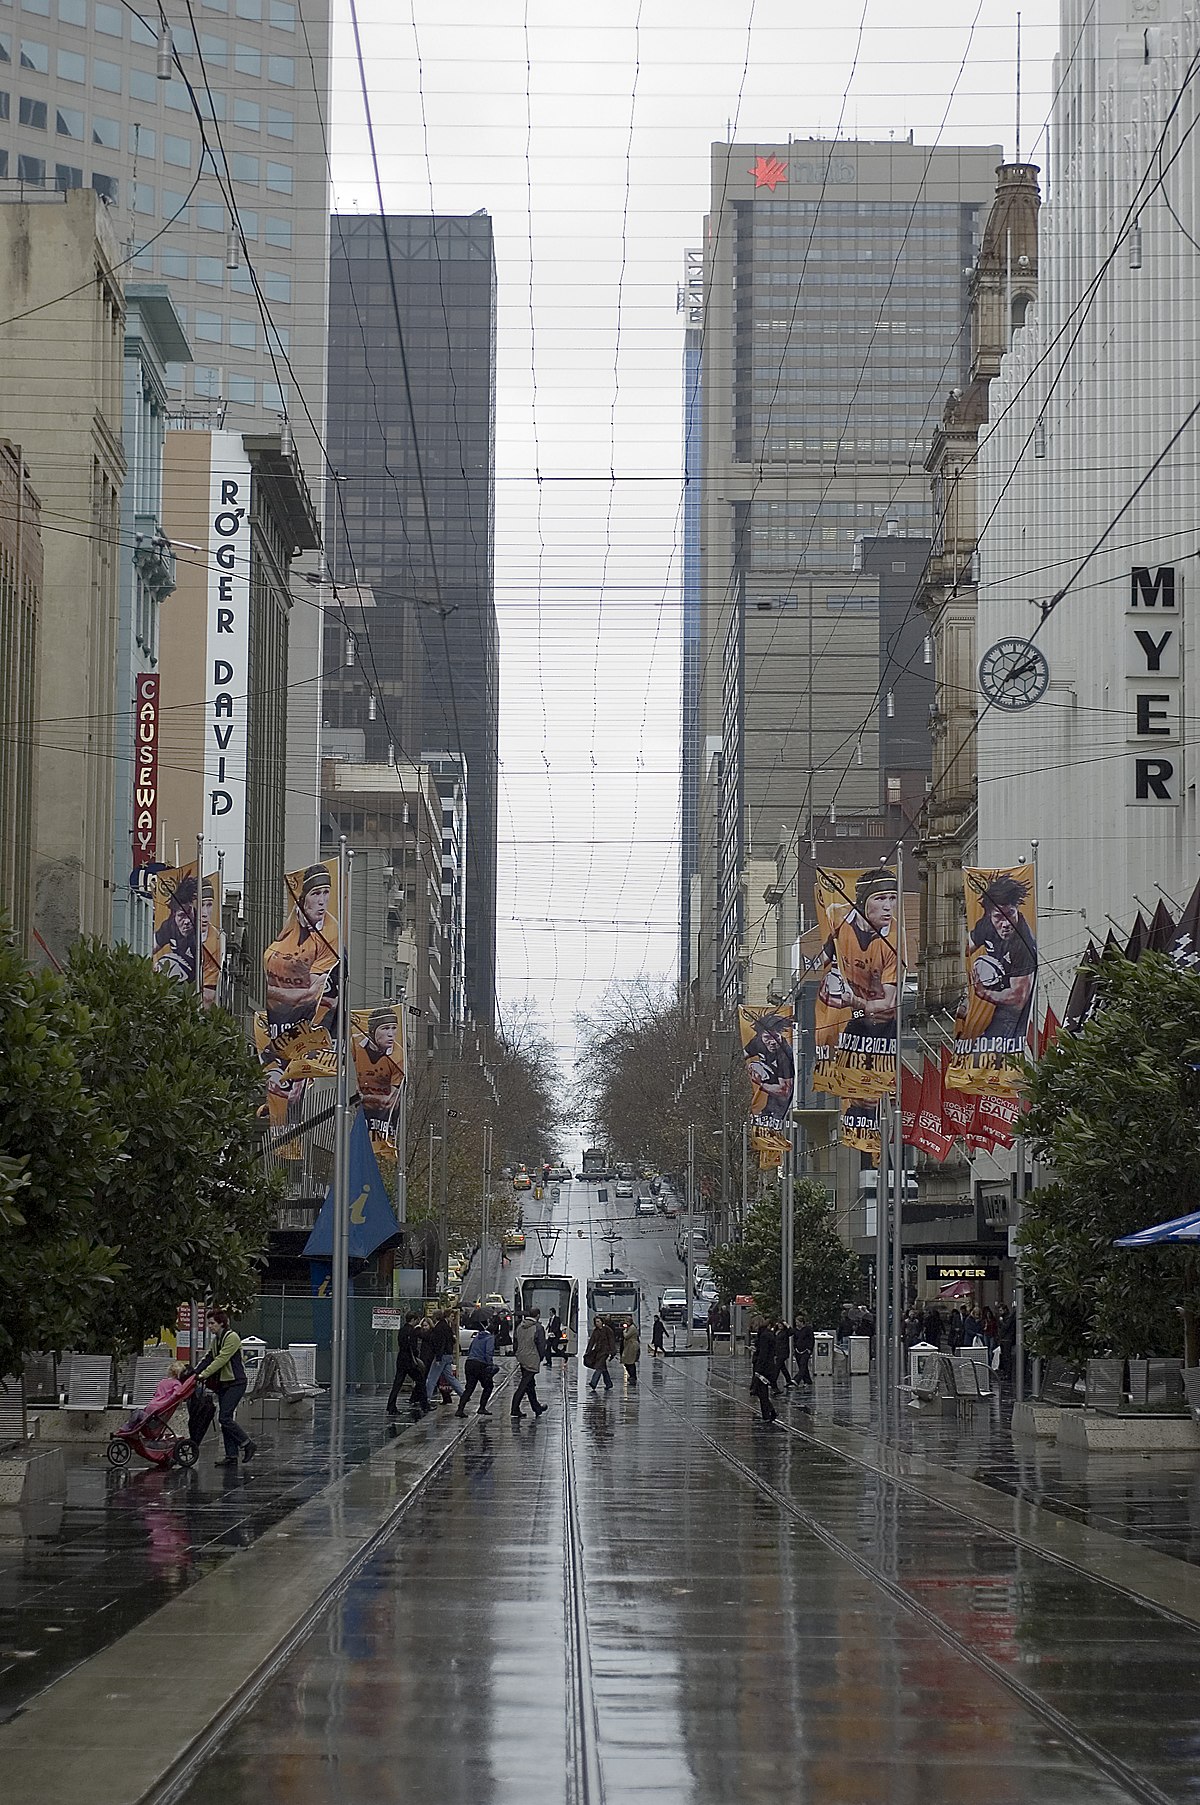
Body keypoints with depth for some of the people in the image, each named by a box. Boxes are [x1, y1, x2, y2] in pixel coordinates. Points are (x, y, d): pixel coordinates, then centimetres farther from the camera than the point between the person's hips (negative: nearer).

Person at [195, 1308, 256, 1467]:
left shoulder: (232, 1338, -14)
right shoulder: (216, 1340, 14)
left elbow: (221, 1360, -21)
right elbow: (209, 1358, 13)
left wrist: (204, 1374, -24)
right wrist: (196, 1373, -1)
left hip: (235, 1383, -9)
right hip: (223, 1384, 9)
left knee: (225, 1418, -16)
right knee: (225, 1419, 5)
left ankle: (248, 1445, -3)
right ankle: (231, 1456, 7)